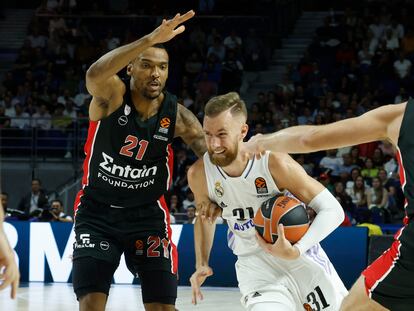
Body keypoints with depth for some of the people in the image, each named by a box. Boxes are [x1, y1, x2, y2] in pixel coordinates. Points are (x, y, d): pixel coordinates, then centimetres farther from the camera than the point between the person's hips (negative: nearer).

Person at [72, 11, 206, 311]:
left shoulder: (177, 115, -11)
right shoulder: (112, 95, -18)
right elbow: (94, 75, -41)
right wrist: (151, 39, -52)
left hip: (148, 215, 2)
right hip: (97, 212, -2)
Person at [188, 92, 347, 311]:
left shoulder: (273, 162, -26)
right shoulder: (199, 174, -14)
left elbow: (332, 210, -23)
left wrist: (295, 251, -35)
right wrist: (201, 264, 0)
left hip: (299, 253, -1)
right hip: (254, 263, 1)